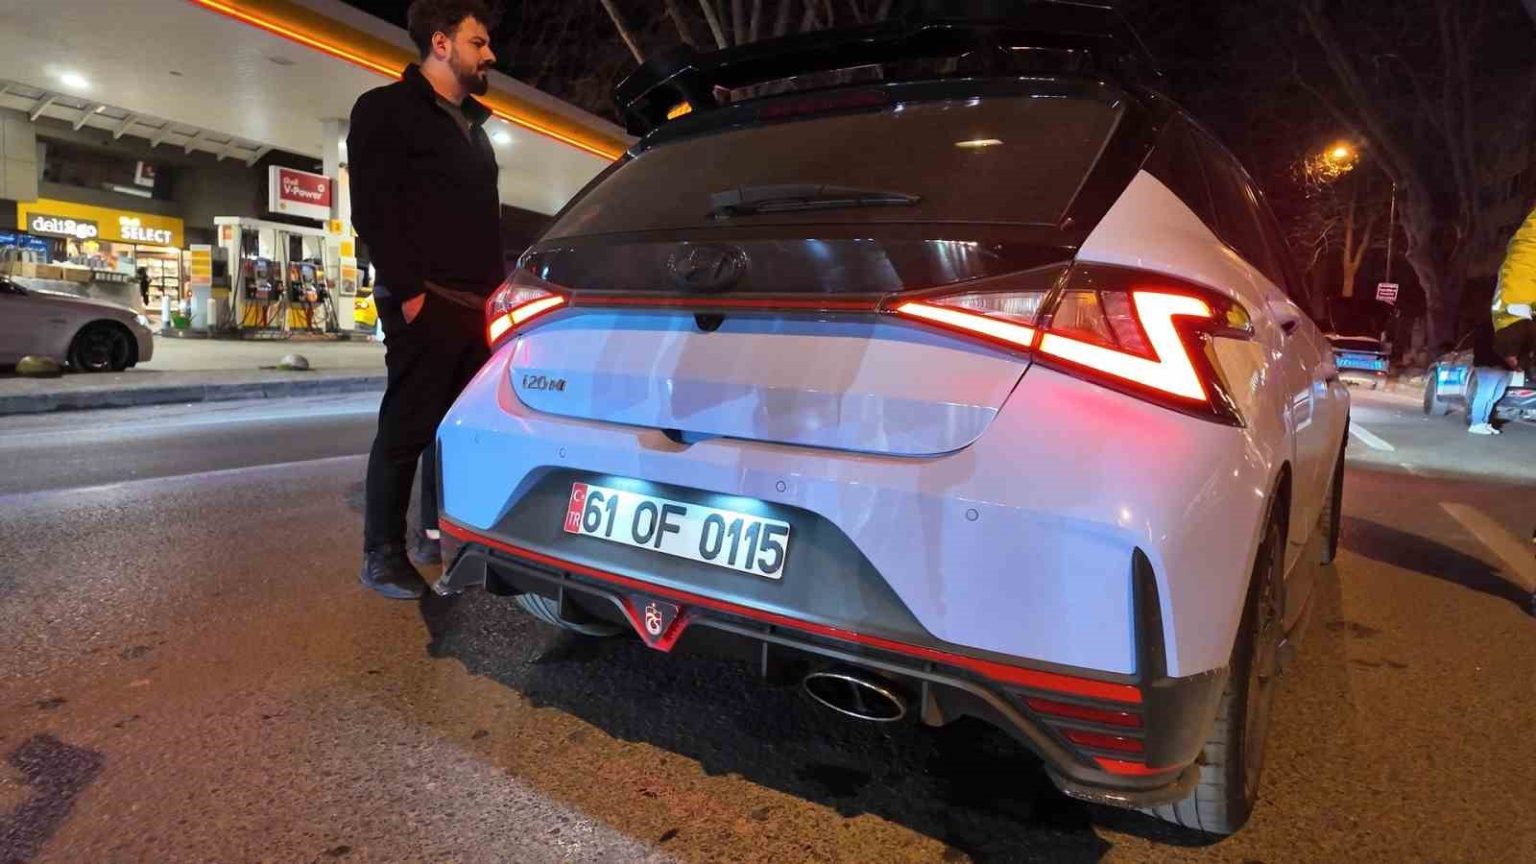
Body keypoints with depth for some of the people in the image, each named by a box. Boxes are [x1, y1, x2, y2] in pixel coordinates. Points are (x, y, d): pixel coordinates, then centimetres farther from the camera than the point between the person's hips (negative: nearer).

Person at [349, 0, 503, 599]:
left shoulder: (472, 127, 24)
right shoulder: (387, 109, 0)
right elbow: (372, 209, -10)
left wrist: (495, 292, 16)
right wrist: (409, 291, -17)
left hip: (476, 306, 8)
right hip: (425, 303, -7)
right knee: (406, 429, -5)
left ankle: (438, 536, 21)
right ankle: (383, 554, 5)